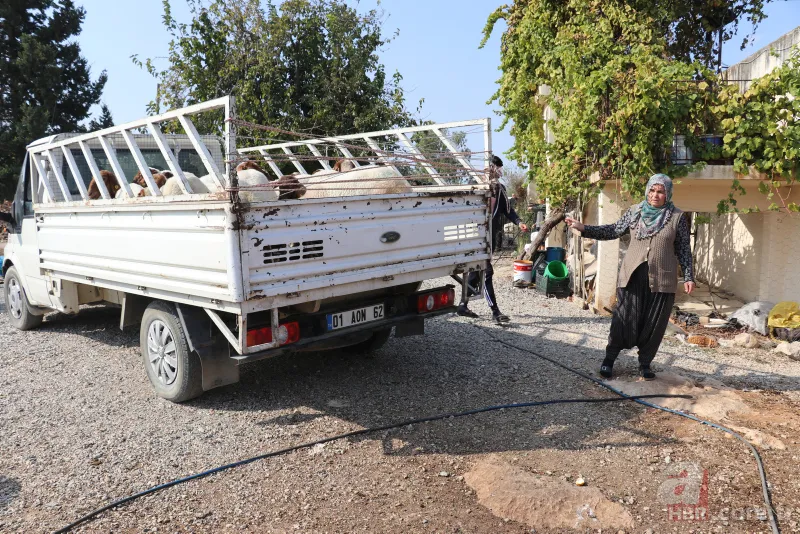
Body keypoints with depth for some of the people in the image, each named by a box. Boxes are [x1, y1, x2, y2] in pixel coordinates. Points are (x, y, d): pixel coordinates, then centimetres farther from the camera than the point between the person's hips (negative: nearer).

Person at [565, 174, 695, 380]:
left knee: (654, 324, 7)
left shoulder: (677, 217, 0)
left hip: (661, 280, 0)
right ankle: (609, 359, 17)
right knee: (624, 320, 4)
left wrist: (688, 276, -1)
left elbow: (684, 250, 3)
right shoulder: (635, 211, 3)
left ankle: (645, 363, 23)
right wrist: (583, 228, -1)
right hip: (631, 276, 1)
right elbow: (614, 230, 7)